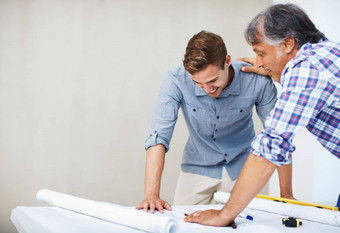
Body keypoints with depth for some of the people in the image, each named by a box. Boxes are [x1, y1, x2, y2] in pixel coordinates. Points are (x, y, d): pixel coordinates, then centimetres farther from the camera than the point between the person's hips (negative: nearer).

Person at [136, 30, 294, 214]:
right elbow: (159, 136, -27)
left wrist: (286, 194, -11)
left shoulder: (257, 81, -24)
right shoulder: (176, 80, -26)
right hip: (198, 167, 0)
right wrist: (152, 194, -37)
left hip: (241, 167, 0)